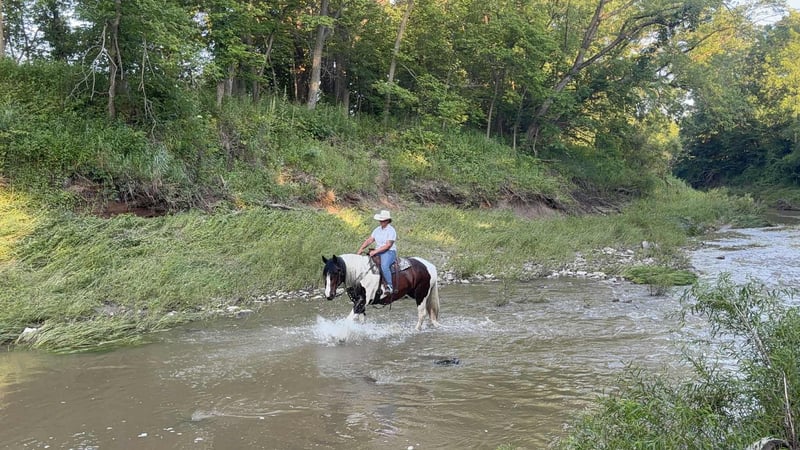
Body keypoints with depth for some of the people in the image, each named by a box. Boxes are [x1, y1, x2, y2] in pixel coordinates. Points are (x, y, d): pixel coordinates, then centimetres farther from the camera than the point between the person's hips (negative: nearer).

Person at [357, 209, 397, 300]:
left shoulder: (391, 230, -8)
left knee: (384, 266, -36)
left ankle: (390, 287, -28)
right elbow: (369, 240, 12)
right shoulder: (377, 229, 15)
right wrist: (360, 249, -1)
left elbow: (388, 245, -17)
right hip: (377, 253, 8)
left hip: (389, 252, -8)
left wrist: (375, 251, -22)